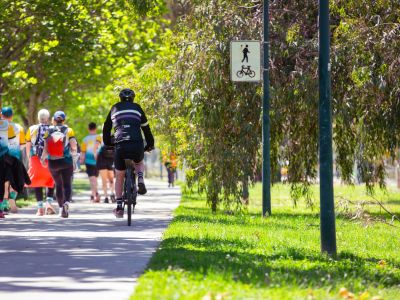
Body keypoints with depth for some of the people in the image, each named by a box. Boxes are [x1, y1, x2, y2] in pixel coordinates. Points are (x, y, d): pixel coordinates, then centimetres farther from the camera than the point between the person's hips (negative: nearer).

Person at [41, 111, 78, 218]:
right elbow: (74, 147, -7)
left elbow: (46, 149, -3)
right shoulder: (68, 131, -2)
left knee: (58, 185, 17)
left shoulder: (48, 132, 1)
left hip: (52, 163, 2)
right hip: (66, 161, -2)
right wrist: (73, 152, 15)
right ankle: (66, 202, -27)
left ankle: (61, 207, 19)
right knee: (67, 184, 0)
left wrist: (43, 159, 14)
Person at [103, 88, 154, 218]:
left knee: (119, 177, 16)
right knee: (139, 163, 34)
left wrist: (107, 143, 39)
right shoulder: (137, 108, 18)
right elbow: (145, 127, 21)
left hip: (120, 146, 0)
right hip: (137, 145, 0)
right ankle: (140, 180, 4)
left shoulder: (115, 109, 20)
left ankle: (119, 207, 10)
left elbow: (106, 128, 26)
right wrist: (150, 144, 32)